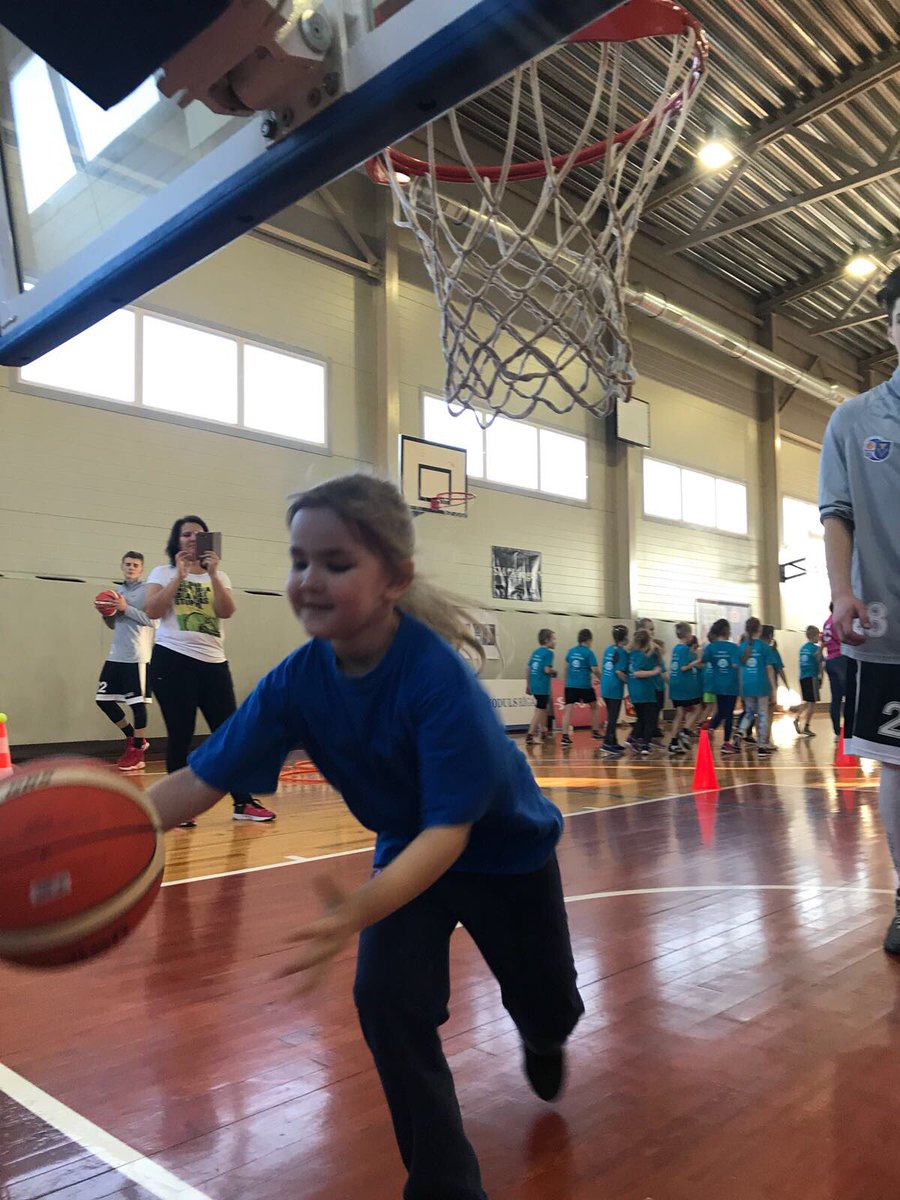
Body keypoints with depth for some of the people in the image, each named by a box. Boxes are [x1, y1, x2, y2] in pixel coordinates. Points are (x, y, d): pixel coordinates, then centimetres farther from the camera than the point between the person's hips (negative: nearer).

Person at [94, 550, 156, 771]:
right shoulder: (117, 591, 16)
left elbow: (152, 620, -15)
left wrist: (126, 608, -17)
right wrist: (105, 614, 1)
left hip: (137, 657, -8)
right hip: (115, 655, 8)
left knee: (137, 702, -4)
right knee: (103, 699, 8)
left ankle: (137, 752, 7)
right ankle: (133, 738, 22)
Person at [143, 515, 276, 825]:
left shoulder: (218, 576, 14)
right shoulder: (163, 573, 6)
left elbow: (227, 611, -3)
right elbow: (152, 611, -10)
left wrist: (212, 574, -13)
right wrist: (180, 574, -11)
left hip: (213, 663, 3)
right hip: (173, 661, -3)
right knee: (180, 735, -1)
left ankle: (243, 802, 9)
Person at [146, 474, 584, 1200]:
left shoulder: (440, 678, -39)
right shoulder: (298, 680, -23)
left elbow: (450, 829, -40)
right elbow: (202, 779, -22)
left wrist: (364, 909, -57)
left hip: (506, 850, -2)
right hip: (408, 849, 3)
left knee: (549, 1009, 15)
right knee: (386, 1000, -16)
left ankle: (543, 1042, 57)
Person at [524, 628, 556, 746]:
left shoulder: (535, 652, 11)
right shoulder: (548, 653, -11)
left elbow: (529, 669, 12)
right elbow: (547, 669, -21)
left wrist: (528, 685, 17)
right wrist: (554, 672, 0)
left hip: (534, 685, 8)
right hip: (542, 687, -8)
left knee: (545, 708, 23)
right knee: (539, 711, -3)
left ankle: (543, 732, 32)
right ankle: (529, 736, -4)